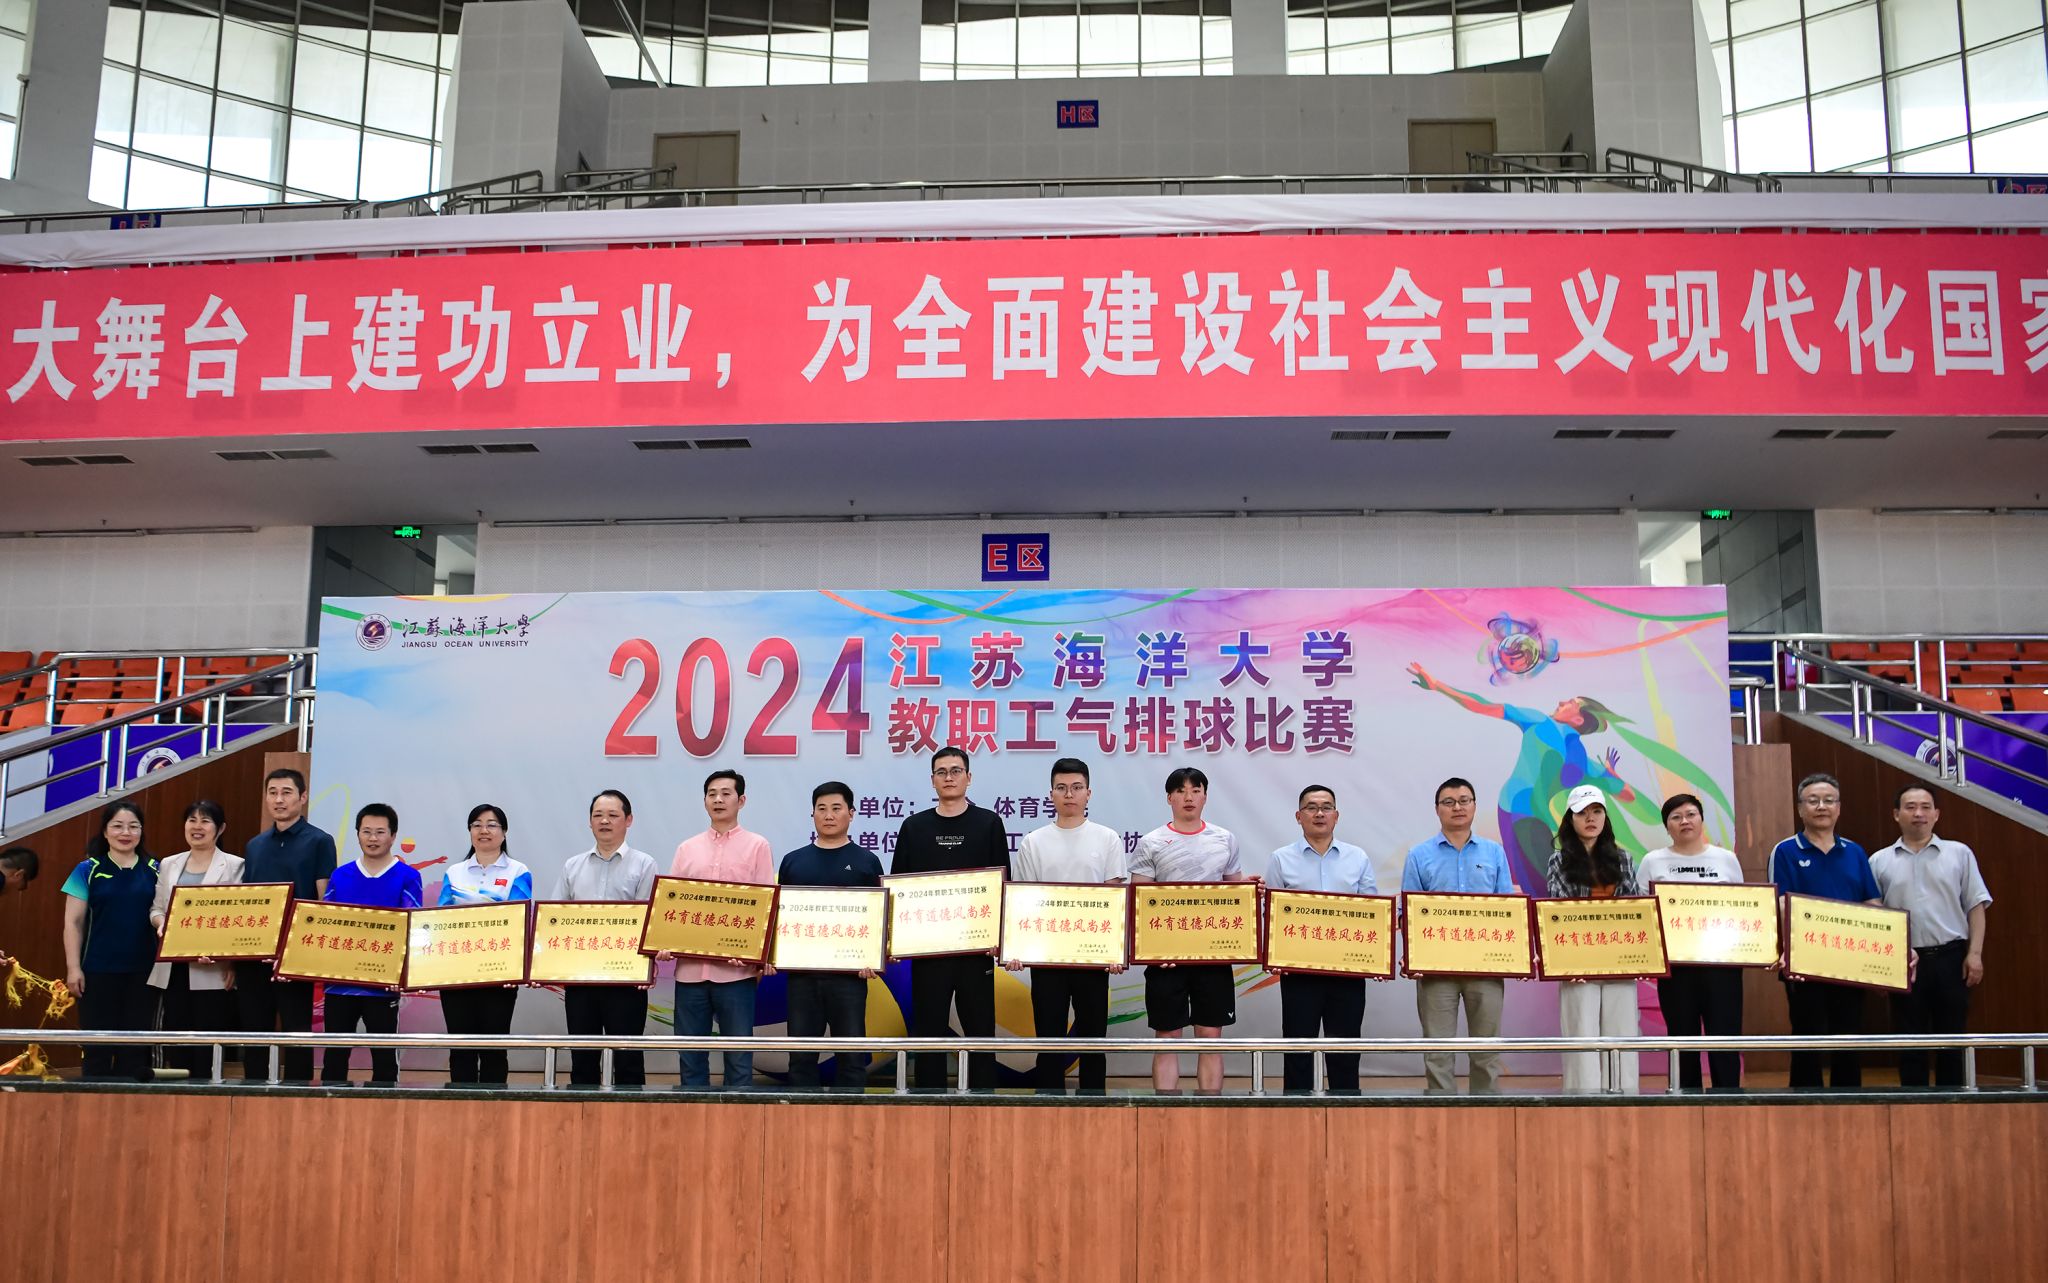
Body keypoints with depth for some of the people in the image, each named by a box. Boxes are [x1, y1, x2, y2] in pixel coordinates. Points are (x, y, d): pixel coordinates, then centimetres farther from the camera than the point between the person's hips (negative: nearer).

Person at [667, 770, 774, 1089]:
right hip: (690, 967, 3)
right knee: (691, 1056, 8)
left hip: (736, 969, -3)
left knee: (739, 1056, 0)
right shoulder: (687, 849, 14)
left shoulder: (756, 846, 5)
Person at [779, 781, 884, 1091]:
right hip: (800, 971, 2)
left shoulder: (866, 860, 5)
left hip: (849, 972, -2)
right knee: (801, 1056, 7)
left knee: (851, 1056, 2)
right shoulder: (793, 861, 11)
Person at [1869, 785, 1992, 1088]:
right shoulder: (1880, 862, 7)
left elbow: (1976, 906, 4)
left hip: (1950, 957, 0)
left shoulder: (1959, 854, 7)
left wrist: (1975, 953, -5)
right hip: (1905, 963, 0)